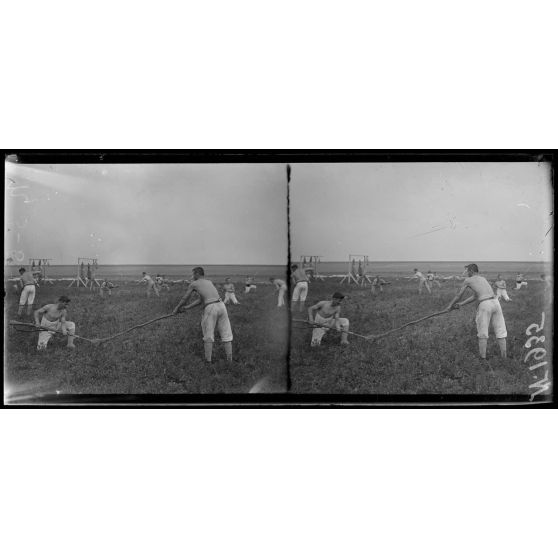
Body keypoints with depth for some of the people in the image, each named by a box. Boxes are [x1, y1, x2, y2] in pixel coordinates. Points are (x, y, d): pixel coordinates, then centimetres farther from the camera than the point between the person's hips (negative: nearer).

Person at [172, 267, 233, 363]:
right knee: (226, 335, 7)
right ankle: (230, 360, 7)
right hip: (221, 305, 5)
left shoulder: (193, 284, 13)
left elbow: (184, 299, 22)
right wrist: (188, 307, 36)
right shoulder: (209, 282, 28)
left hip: (210, 307, -4)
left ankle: (208, 361, 6)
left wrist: (176, 308, 38)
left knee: (208, 336, 6)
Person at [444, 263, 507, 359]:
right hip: (495, 302, 5)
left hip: (485, 304, -5)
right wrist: (461, 304, 32)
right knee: (500, 331, 8)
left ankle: (482, 357, 5)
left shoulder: (468, 280, 11)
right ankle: (504, 357, 10)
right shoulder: (483, 279, 29)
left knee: (482, 333, 3)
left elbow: (458, 295, 20)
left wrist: (450, 306, 34)